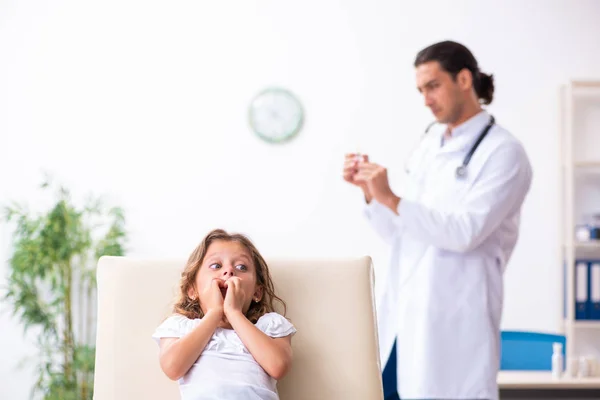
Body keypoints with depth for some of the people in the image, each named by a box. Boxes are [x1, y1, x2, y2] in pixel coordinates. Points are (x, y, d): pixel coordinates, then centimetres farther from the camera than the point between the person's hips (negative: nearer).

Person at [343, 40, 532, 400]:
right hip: (402, 312, 7)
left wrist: (391, 199, -23)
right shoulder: (429, 144, 14)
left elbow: (466, 233, -19)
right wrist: (369, 191, -1)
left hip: (453, 318, -7)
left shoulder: (503, 152, -8)